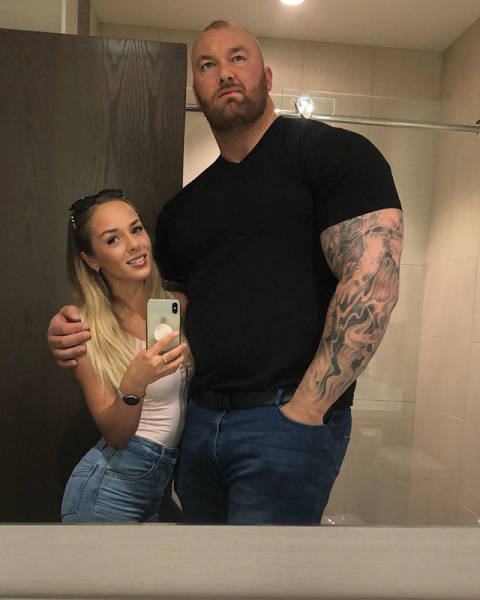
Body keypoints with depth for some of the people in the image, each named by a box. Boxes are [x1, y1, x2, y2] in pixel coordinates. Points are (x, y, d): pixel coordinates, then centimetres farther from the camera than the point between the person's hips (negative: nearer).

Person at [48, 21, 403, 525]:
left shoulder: (333, 152, -5)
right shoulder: (183, 208, 13)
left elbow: (372, 283, -14)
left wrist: (303, 411, -16)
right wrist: (82, 333, 3)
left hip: (287, 423, -6)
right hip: (199, 420, 7)